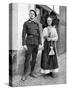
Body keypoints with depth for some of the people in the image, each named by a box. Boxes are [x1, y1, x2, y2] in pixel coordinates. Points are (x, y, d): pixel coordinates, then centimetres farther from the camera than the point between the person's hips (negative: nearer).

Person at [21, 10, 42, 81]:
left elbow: (39, 34, 12)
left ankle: (31, 72, 17)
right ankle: (25, 74, 0)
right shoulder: (26, 23, 2)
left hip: (36, 43, 4)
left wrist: (40, 44, 2)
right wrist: (24, 44, -13)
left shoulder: (36, 24, 13)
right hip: (29, 43, -4)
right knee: (27, 59, -9)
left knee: (34, 58, 6)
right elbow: (24, 34, -3)